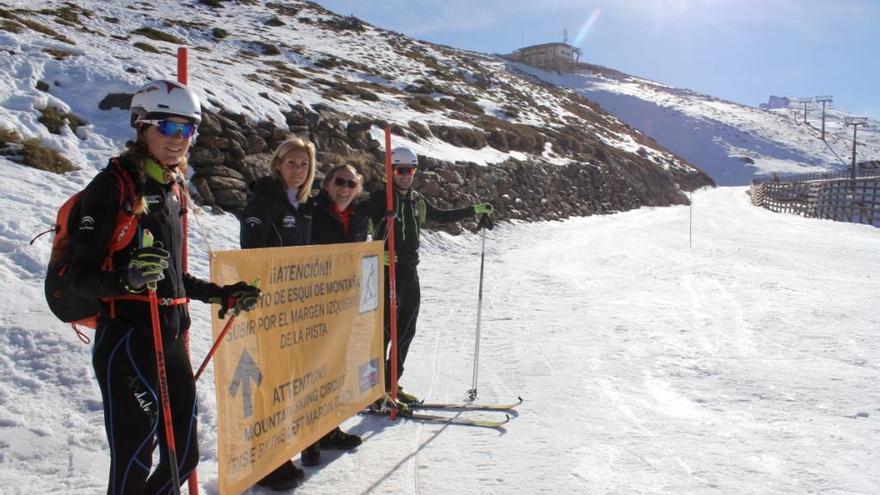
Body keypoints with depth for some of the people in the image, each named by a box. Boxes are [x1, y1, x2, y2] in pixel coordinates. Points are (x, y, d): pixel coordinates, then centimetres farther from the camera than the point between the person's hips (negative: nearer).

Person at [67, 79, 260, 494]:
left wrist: (222, 295, 17)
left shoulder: (171, 189, 14)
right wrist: (126, 276, -33)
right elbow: (80, 277, -14)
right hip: (126, 343, -8)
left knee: (184, 457, 14)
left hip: (172, 340, 8)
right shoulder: (114, 184, -10)